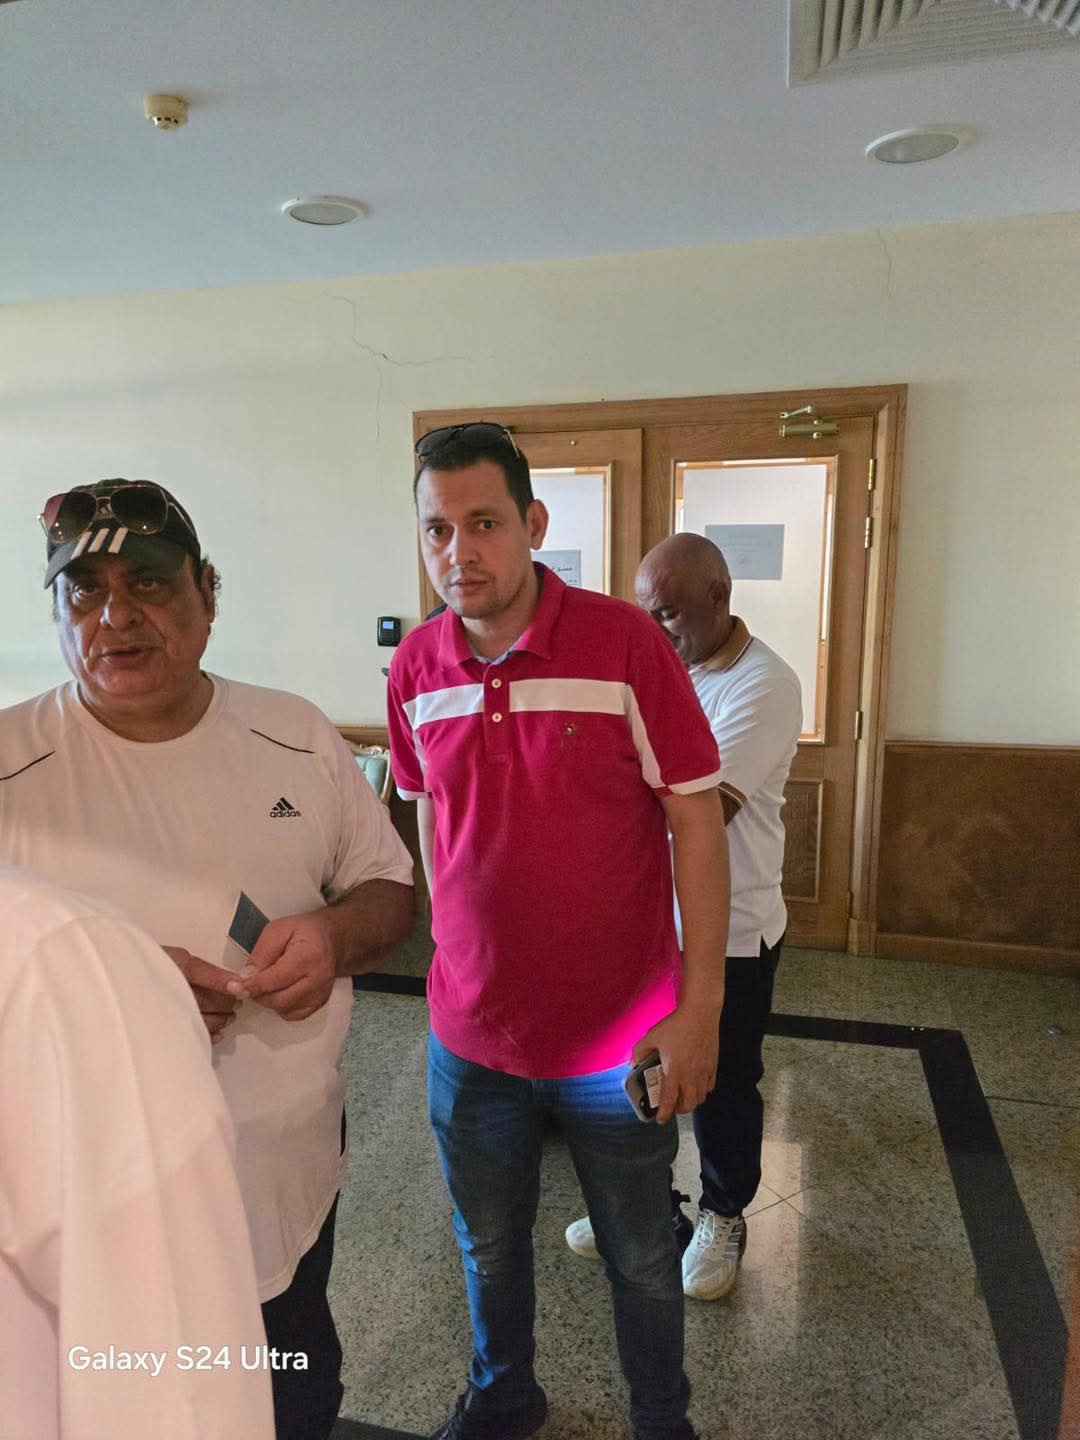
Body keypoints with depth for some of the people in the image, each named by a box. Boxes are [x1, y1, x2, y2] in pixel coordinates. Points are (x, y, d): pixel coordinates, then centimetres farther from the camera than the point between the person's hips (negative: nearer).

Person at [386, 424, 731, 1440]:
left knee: (641, 1258, 20)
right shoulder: (416, 667, -4)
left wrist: (698, 1005, -13)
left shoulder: (624, 642, -17)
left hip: (619, 1039, -3)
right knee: (489, 1246, 26)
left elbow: (695, 817, -13)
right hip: (470, 1036, 4)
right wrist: (452, 951, 12)